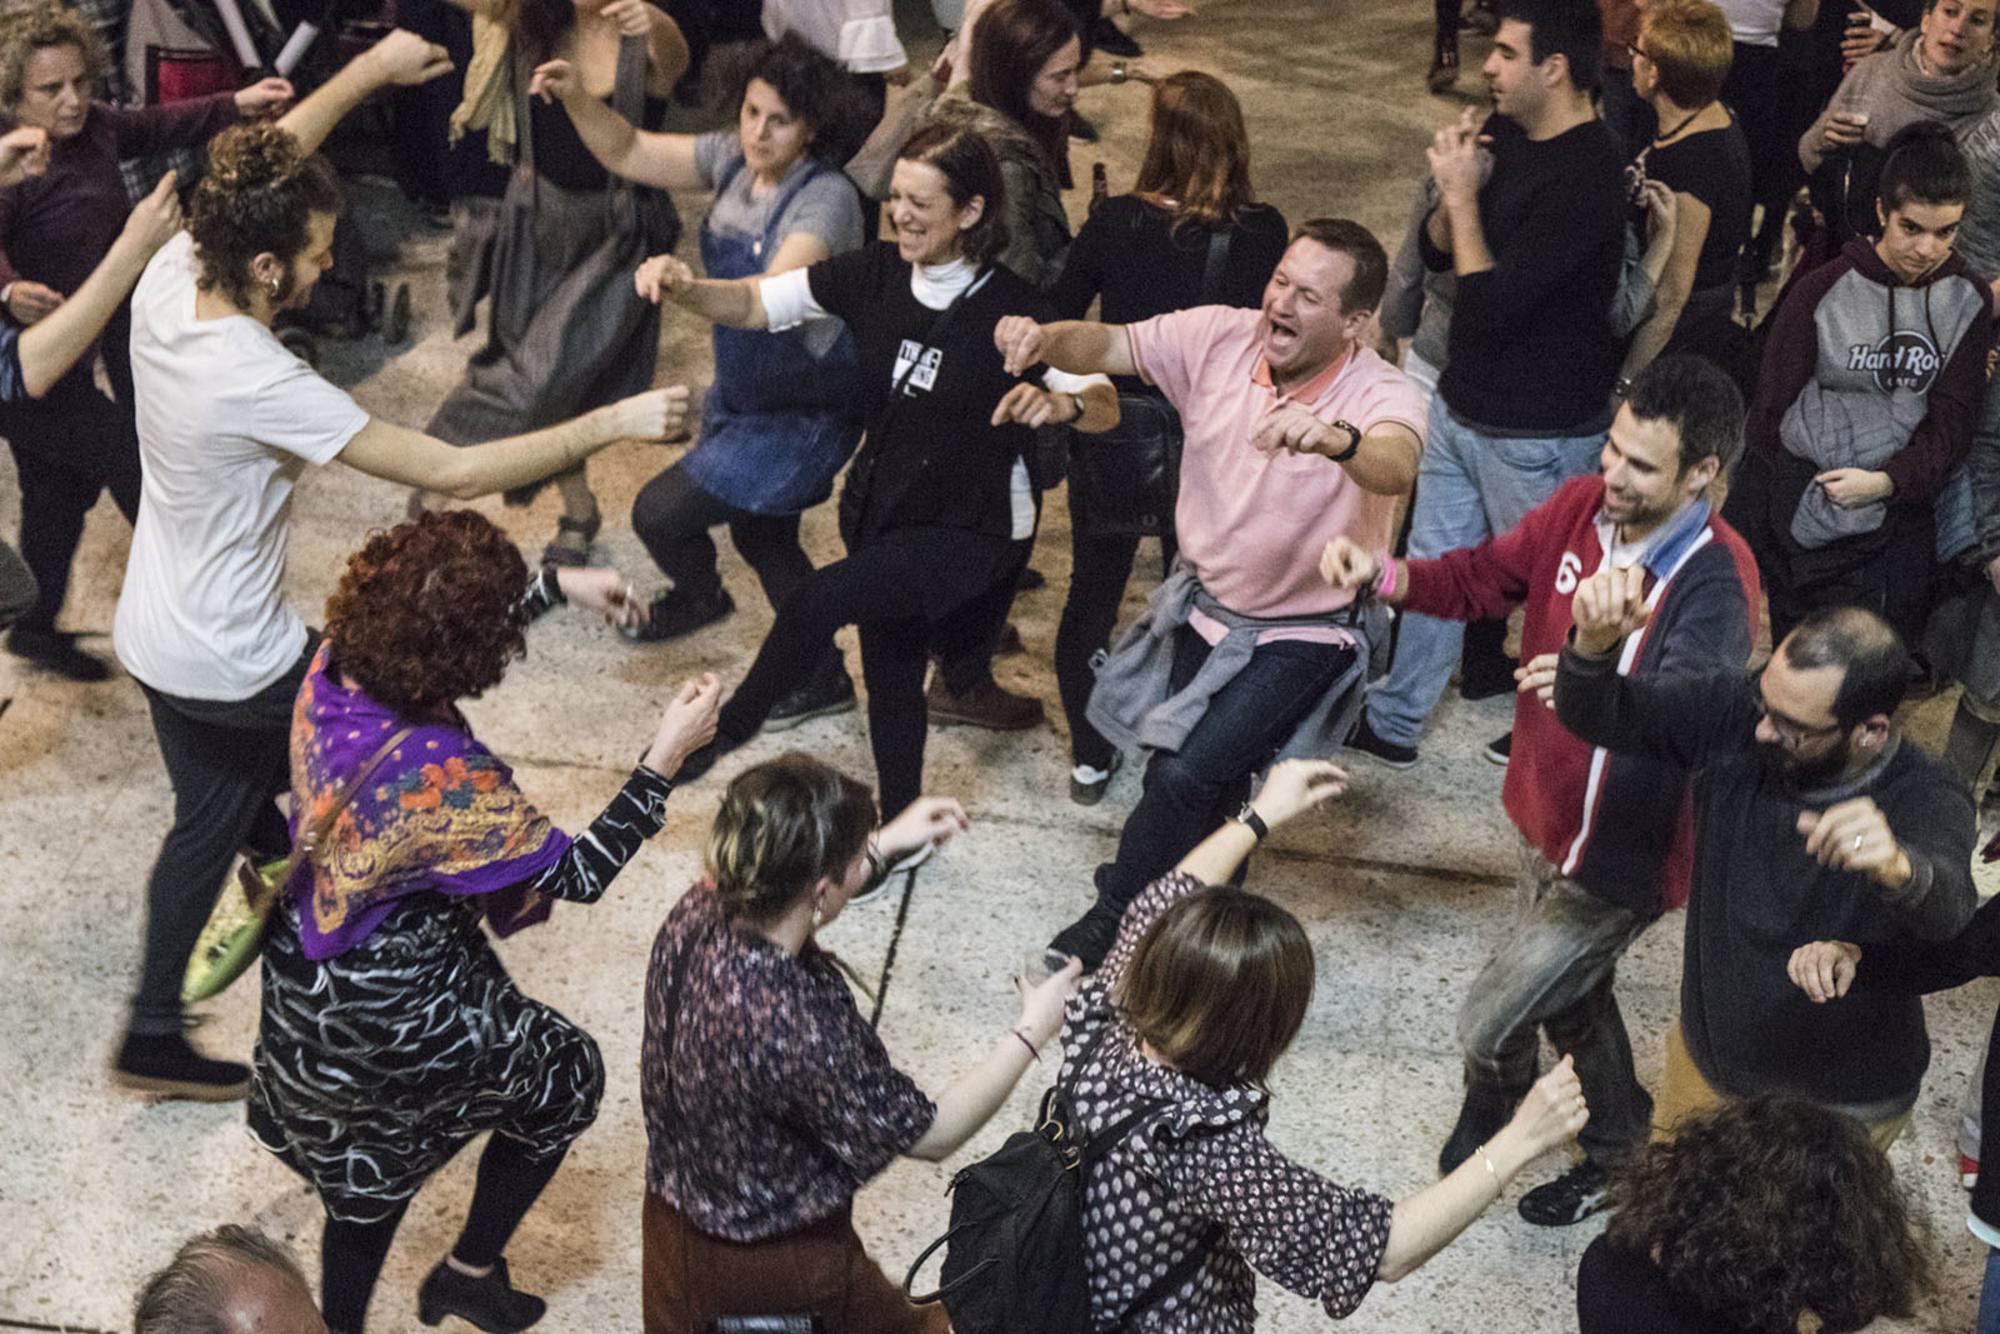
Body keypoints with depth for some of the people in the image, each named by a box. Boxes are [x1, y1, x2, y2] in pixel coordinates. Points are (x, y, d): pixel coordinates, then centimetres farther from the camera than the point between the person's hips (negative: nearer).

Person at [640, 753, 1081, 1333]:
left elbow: (786, 892, 11)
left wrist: (885, 844, 16)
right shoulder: (794, 1028, -38)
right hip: (765, 1264, -7)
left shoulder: (697, 914, -17)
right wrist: (1032, 1031, -11)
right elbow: (933, 1135, -21)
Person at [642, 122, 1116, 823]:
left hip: (970, 529, -6)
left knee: (817, 602, -25)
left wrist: (1060, 403, -41)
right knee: (890, 681, 19)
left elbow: (1105, 406, -18)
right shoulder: (876, 273, -7)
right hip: (881, 510, 6)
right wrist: (684, 287, -26)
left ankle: (730, 726, 0)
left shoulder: (1012, 310, -19)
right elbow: (753, 303, -6)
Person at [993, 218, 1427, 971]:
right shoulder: (1221, 338, -12)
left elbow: (1396, 465, -46)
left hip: (1301, 635, -5)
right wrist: (1044, 339, -35)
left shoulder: (1380, 395, -25)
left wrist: (1335, 438, -69)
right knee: (1207, 792, 17)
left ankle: (1114, 923, 8)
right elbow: (1109, 346, -12)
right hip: (1204, 599, 5)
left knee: (1185, 775, -17)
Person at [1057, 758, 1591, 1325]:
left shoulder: (1098, 1030, -19)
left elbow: (1157, 913, 1)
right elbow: (1384, 1249, -33)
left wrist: (1261, 814, 8)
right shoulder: (1207, 1147, -37)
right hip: (1167, 1319, -7)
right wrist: (1518, 1141, -32)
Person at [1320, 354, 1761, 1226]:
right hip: (1546, 819, 7)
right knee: (1572, 1004, 28)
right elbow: (1483, 576, 2)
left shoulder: (1714, 584, -30)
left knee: (1491, 1023, 4)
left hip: (1619, 859, -7)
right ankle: (1618, 1148, 54)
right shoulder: (1581, 508, -10)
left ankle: (1489, 1131, 38)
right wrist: (1382, 575, -18)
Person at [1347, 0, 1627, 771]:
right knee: (1431, 568, 20)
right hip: (1460, 404, 9)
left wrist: (1464, 194, -20)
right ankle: (1391, 723, 35)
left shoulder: (1585, 176, -25)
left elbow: (1492, 307, -27)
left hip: (1535, 435, -9)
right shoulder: (1507, 136, 1)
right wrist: (1454, 189, -10)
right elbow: (1436, 254, 8)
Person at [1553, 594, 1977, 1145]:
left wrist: (1898, 870, -74)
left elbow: (1946, 910, -49)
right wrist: (1595, 641, -43)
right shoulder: (1738, 715, -20)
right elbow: (1597, 716, -20)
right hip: (1703, 1056, 4)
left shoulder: (1927, 804, -30)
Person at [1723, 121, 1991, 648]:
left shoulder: (1969, 300, 1)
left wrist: (1887, 481, -16)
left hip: (1899, 514, 2)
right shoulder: (1821, 292, -7)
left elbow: (1953, 420, -2)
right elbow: (1772, 408, -2)